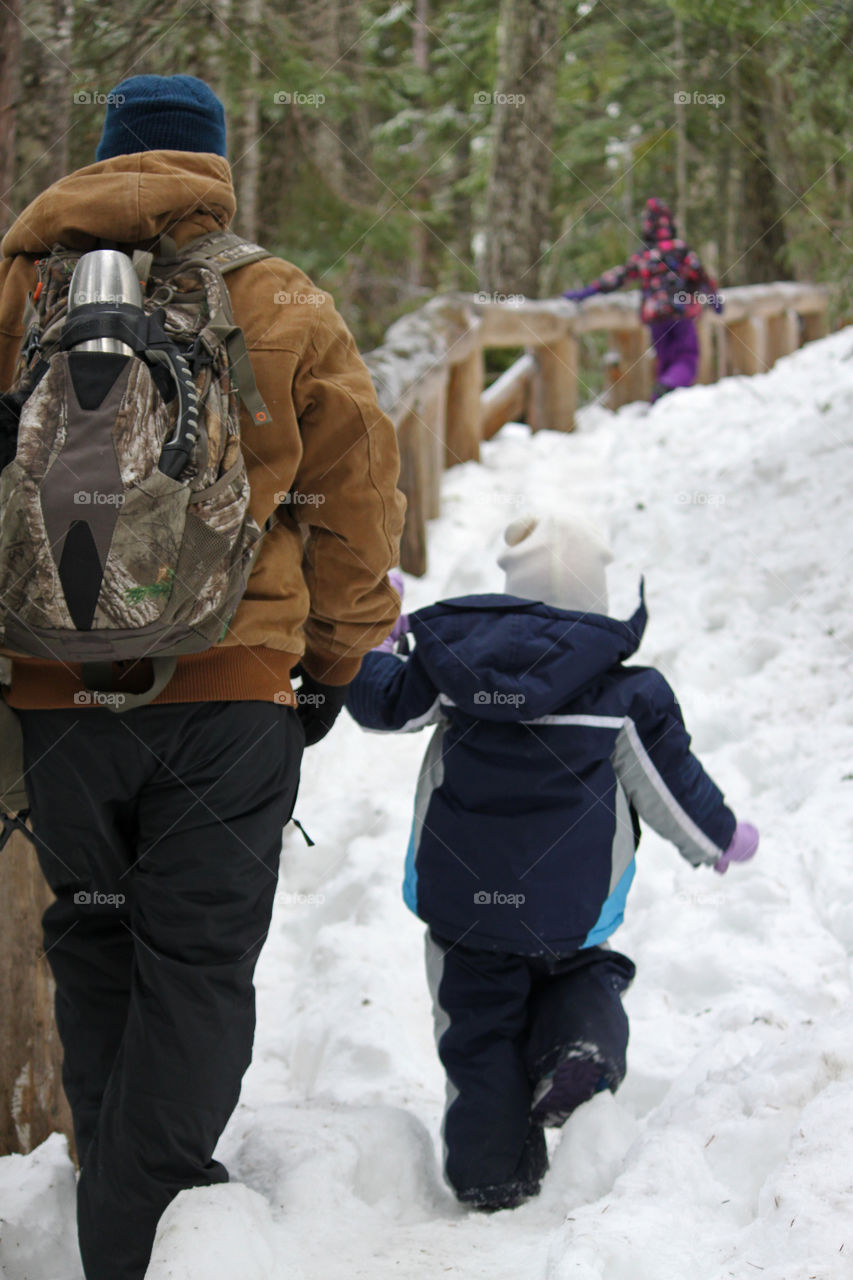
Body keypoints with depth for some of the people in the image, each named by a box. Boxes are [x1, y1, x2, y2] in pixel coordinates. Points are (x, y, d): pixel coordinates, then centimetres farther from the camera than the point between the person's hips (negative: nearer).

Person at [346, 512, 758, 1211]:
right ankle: (584, 1042, -8)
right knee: (579, 971, 26)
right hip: (574, 908, 0)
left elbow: (382, 700, 4)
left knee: (479, 1026, 12)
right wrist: (719, 837, 19)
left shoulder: (454, 662, -7)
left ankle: (493, 1171, 10)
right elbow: (669, 782, 0)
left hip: (464, 899, 0)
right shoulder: (626, 692, -7)